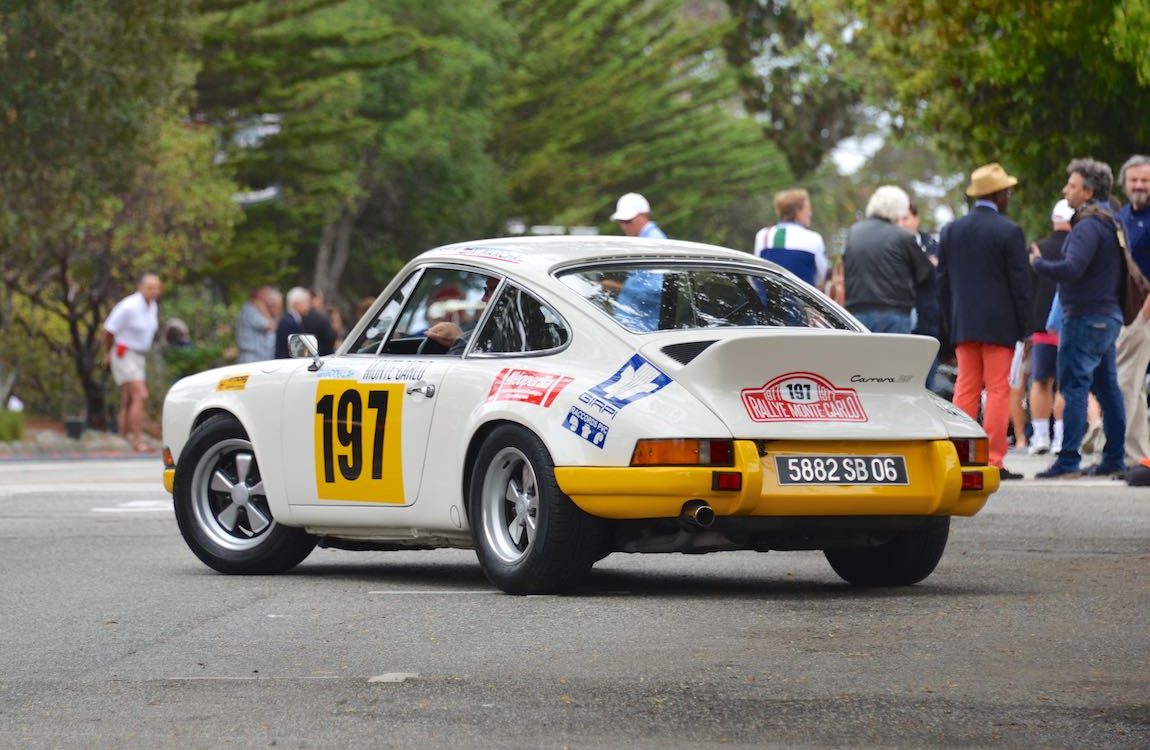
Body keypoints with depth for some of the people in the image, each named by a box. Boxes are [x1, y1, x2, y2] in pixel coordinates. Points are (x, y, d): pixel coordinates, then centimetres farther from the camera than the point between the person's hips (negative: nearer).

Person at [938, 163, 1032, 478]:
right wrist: (1024, 327, -1)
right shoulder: (1009, 232, -8)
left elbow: (943, 282, 10)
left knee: (966, 389, 8)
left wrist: (950, 323, 16)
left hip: (963, 324, 5)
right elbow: (1020, 283, -8)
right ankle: (993, 461, -5)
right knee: (998, 391, -2)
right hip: (999, 324, -5)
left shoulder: (951, 230, 8)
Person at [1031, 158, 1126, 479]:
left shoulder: (1088, 226, -16)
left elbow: (1071, 269, -26)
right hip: (1109, 316, 10)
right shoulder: (1110, 223, 16)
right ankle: (1115, 459, 14)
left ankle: (1068, 461, -13)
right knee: (1107, 387, 11)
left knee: (1074, 386, -10)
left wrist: (1038, 263, -11)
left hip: (1085, 318, -10)